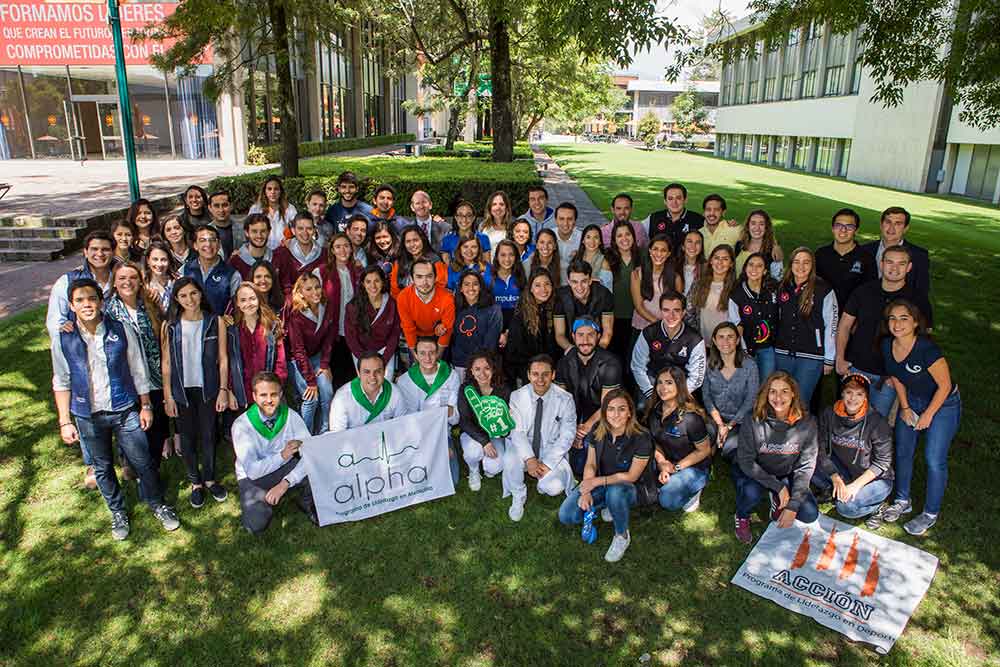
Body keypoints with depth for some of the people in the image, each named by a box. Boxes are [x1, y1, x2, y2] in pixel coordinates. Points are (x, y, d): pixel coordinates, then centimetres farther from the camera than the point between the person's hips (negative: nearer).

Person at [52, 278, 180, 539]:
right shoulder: (63, 339, -9)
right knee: (102, 468, 17)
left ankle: (157, 505, 30)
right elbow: (62, 383, 0)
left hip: (125, 410, -1)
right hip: (88, 416, 1)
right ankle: (118, 512, 38)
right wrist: (65, 422, -1)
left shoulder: (122, 331, -11)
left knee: (142, 462, 6)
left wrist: (146, 406, 2)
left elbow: (138, 371, -2)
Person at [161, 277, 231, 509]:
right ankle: (195, 482, 27)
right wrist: (167, 396, -3)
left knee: (208, 435, 10)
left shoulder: (216, 322, -5)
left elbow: (223, 358, -1)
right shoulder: (170, 326, -4)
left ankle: (209, 478, 30)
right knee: (187, 437, 11)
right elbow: (166, 363, -1)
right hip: (182, 390, 0)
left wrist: (223, 390, -5)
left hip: (208, 388, 0)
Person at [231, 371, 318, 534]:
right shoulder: (242, 425, -18)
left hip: (285, 468, 2)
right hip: (253, 477, -2)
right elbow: (252, 470, -22)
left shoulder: (291, 416, -13)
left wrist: (285, 483, -29)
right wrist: (282, 455, -21)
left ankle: (306, 503, 5)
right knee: (257, 524, -26)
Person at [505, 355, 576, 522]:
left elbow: (567, 436, -10)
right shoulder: (517, 396, -9)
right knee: (510, 459, -32)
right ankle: (518, 497, -2)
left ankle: (545, 482, 14)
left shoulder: (565, 399, -12)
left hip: (552, 451, -1)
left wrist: (547, 463, -18)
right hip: (525, 448, 1)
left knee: (554, 488, -26)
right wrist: (529, 459, -27)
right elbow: (517, 431, -11)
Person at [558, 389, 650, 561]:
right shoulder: (597, 430, -8)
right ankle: (608, 504, 10)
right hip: (599, 484, 4)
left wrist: (597, 481, -22)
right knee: (566, 516, -15)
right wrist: (586, 491, -17)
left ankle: (622, 535, -11)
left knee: (614, 491, -41)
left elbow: (631, 476, -17)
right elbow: (590, 464, -2)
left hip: (628, 488, -4)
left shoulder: (641, 437, -21)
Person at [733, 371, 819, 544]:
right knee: (751, 492, -34)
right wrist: (778, 487, -25)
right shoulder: (754, 422, -22)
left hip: (786, 475, 3)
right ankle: (742, 517, 2)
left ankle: (777, 500, 17)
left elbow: (806, 466, -13)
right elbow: (745, 461, -18)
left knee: (810, 514, -16)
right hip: (754, 473, -2)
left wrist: (793, 506, -17)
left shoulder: (806, 423, -16)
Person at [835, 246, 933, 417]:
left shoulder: (917, 301, -4)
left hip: (888, 376, -1)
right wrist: (840, 359, -2)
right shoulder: (864, 292, 0)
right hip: (855, 368, 1)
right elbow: (844, 326, 5)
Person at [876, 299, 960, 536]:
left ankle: (930, 514, 15)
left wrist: (928, 415, -12)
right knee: (903, 452, 12)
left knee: (934, 460, -2)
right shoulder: (887, 345, -12)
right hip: (912, 401, 6)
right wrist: (905, 408, 2)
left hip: (943, 404, -6)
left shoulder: (927, 349, -32)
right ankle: (902, 501, 31)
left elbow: (945, 385, -21)